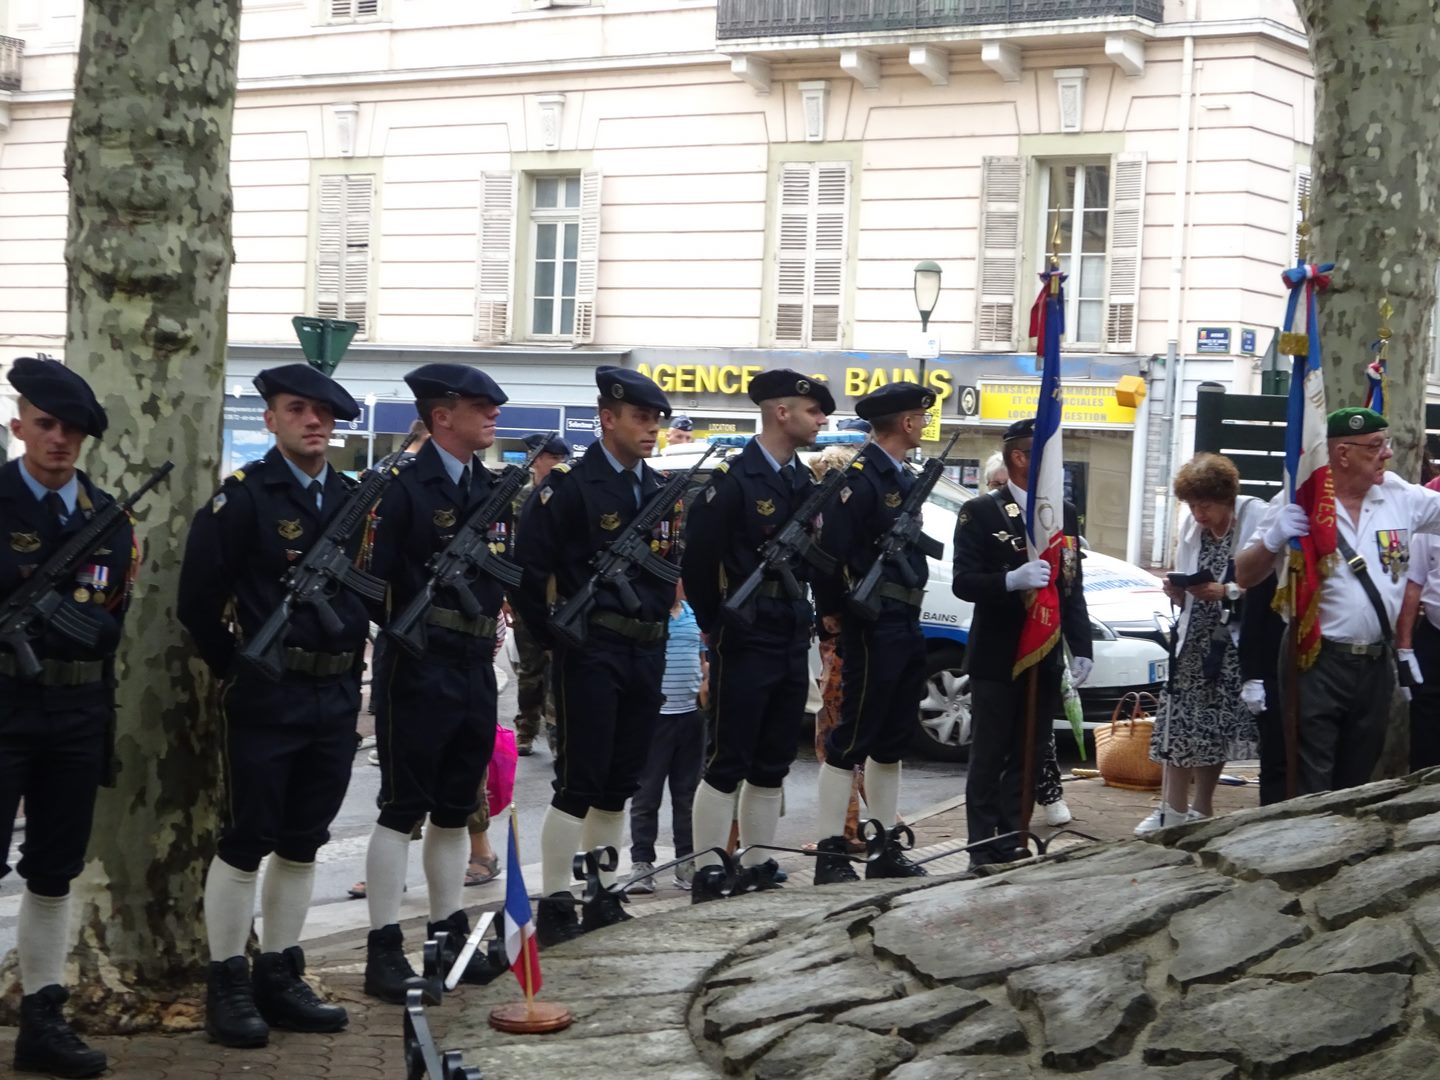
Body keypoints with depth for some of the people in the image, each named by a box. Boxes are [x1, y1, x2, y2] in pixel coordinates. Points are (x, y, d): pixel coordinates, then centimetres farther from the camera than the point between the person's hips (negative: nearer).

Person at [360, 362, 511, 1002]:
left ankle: (448, 937, 24)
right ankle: (384, 950, 1)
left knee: (456, 810, 14)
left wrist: (487, 631, 9)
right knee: (402, 810, -3)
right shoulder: (406, 488, -11)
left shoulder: (492, 490, 12)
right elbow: (374, 578, -16)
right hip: (419, 672, -7)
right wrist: (407, 634, -14)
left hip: (476, 669, 7)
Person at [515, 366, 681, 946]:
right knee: (578, 782, -6)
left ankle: (602, 898, 20)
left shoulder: (662, 492, 13)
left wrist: (660, 616, 13)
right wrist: (554, 635, -10)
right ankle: (554, 905, -1)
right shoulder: (569, 486, -9)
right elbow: (528, 569, -13)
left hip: (646, 652, 7)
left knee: (618, 783, 12)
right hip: (591, 652, -7)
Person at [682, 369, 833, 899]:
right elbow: (699, 559, -12)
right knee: (727, 762, -4)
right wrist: (715, 625, -4)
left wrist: (817, 614, 8)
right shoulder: (734, 479, -11)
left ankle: (758, 863, 19)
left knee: (773, 762, 11)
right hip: (744, 643, -7)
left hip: (793, 642, 7)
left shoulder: (807, 483, 12)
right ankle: (707, 870, 0)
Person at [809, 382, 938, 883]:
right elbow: (829, 547, -22)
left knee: (891, 741, 14)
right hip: (872, 627, -10)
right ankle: (830, 853, -3)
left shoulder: (903, 479, 16)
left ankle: (886, 850, 21)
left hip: (906, 624, 10)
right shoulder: (861, 477, -14)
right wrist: (833, 611, -13)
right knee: (851, 739, -6)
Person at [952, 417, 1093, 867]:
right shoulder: (980, 513, -5)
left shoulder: (1064, 513, 11)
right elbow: (963, 582, -12)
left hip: (1046, 658, 5)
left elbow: (1075, 587, 13)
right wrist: (1012, 580, -28)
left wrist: (1081, 648, 5)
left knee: (1027, 758, 8)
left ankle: (1014, 844, 14)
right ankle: (983, 849, 6)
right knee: (989, 758, 1)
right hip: (996, 659, -5)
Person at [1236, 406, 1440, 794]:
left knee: (1358, 784, 16)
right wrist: (1273, 541, -25)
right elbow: (1243, 577, -5)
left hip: (1377, 665, 5)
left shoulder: (1401, 496, 4)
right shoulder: (1296, 504, -8)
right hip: (1317, 664, -5)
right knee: (1310, 790, -3)